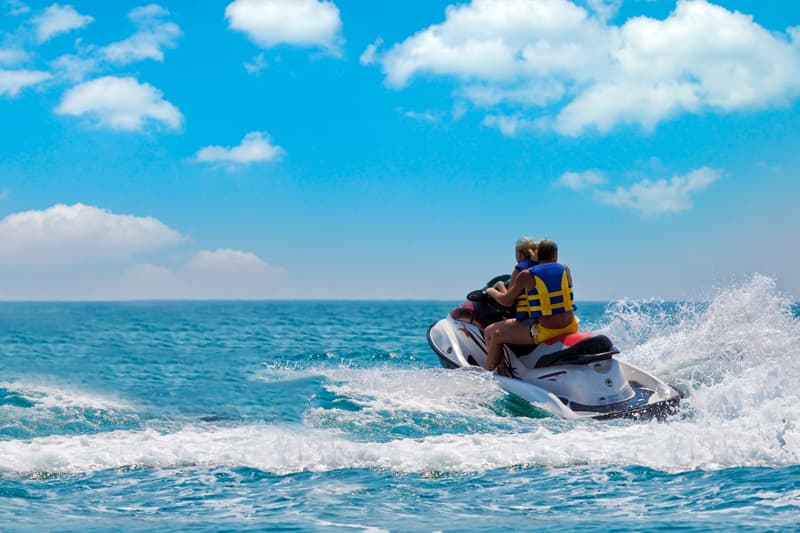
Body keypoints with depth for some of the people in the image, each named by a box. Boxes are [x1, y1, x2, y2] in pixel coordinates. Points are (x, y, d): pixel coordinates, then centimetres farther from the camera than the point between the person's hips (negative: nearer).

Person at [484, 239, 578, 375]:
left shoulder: (527, 276, -7)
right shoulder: (565, 270, 5)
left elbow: (506, 301, 0)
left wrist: (492, 292, 23)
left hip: (545, 330, -5)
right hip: (570, 327, 5)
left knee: (492, 333, 6)